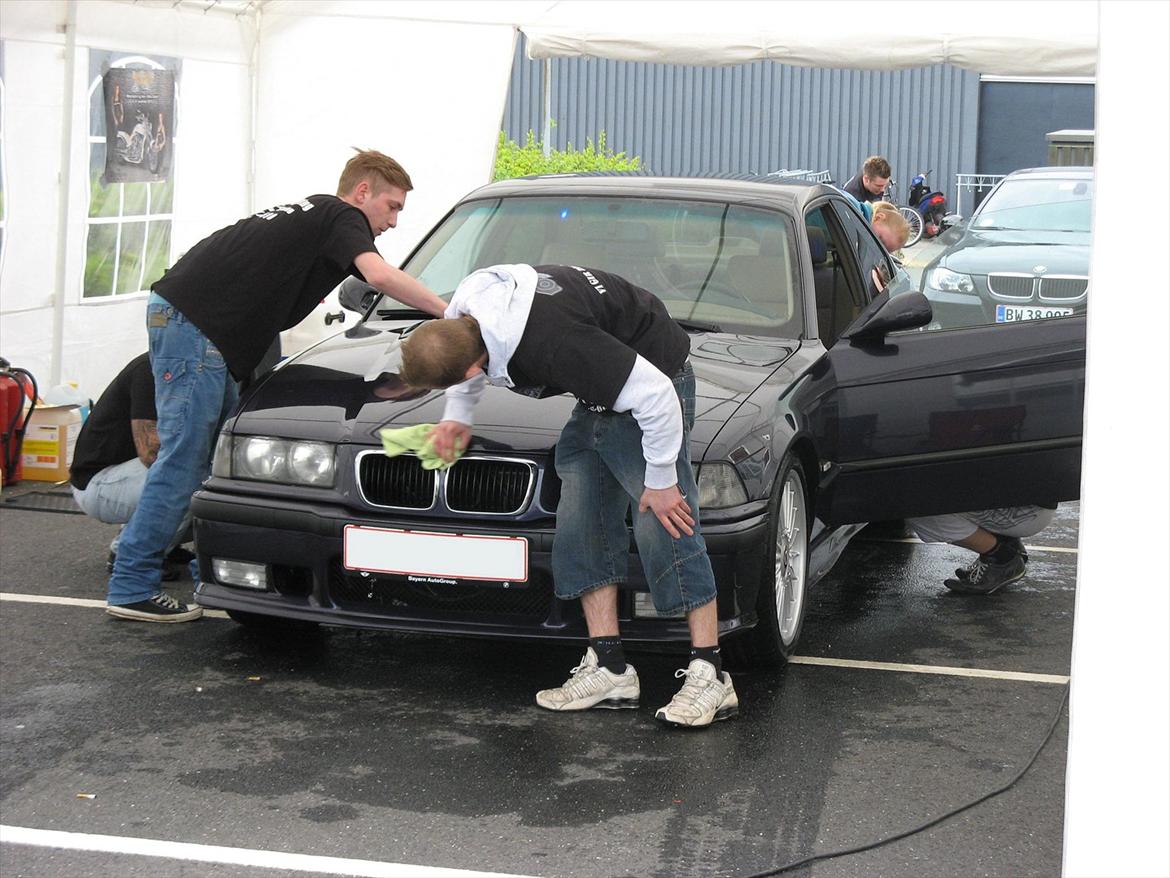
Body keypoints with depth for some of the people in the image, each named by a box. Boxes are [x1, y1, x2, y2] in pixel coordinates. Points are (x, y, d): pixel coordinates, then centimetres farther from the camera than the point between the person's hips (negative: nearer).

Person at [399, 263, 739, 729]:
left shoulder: (552, 344, -40)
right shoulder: (465, 309, -13)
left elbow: (654, 393, -33)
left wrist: (660, 480, -23)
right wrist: (457, 415, 13)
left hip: (652, 386, -9)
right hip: (601, 396, 9)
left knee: (663, 526, -13)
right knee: (582, 520, 4)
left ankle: (710, 674, -10)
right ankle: (609, 665, 6)